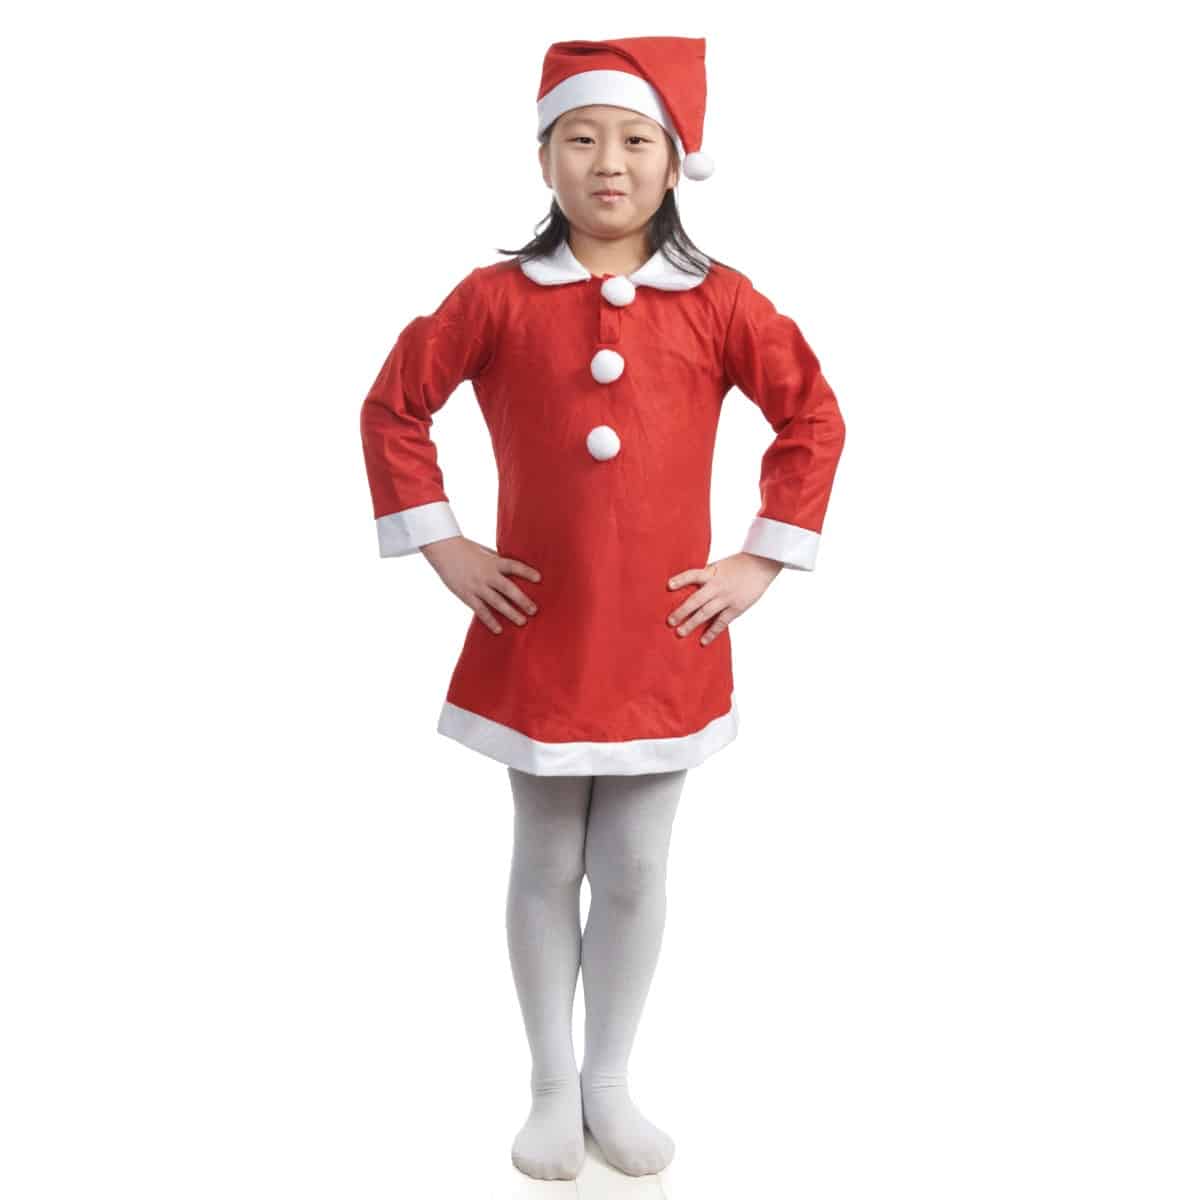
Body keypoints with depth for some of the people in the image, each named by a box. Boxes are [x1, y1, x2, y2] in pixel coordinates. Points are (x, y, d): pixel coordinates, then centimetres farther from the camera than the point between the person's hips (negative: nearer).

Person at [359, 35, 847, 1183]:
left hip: (665, 639, 1)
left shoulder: (718, 301, -1)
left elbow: (814, 418, 4)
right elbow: (393, 408, 5)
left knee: (635, 873, 10)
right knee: (545, 868, 11)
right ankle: (551, 1088, 29)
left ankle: (610, 1083, 30)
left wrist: (762, 559, -1)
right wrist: (441, 546, -1)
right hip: (535, 635, 0)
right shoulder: (498, 298, -3)